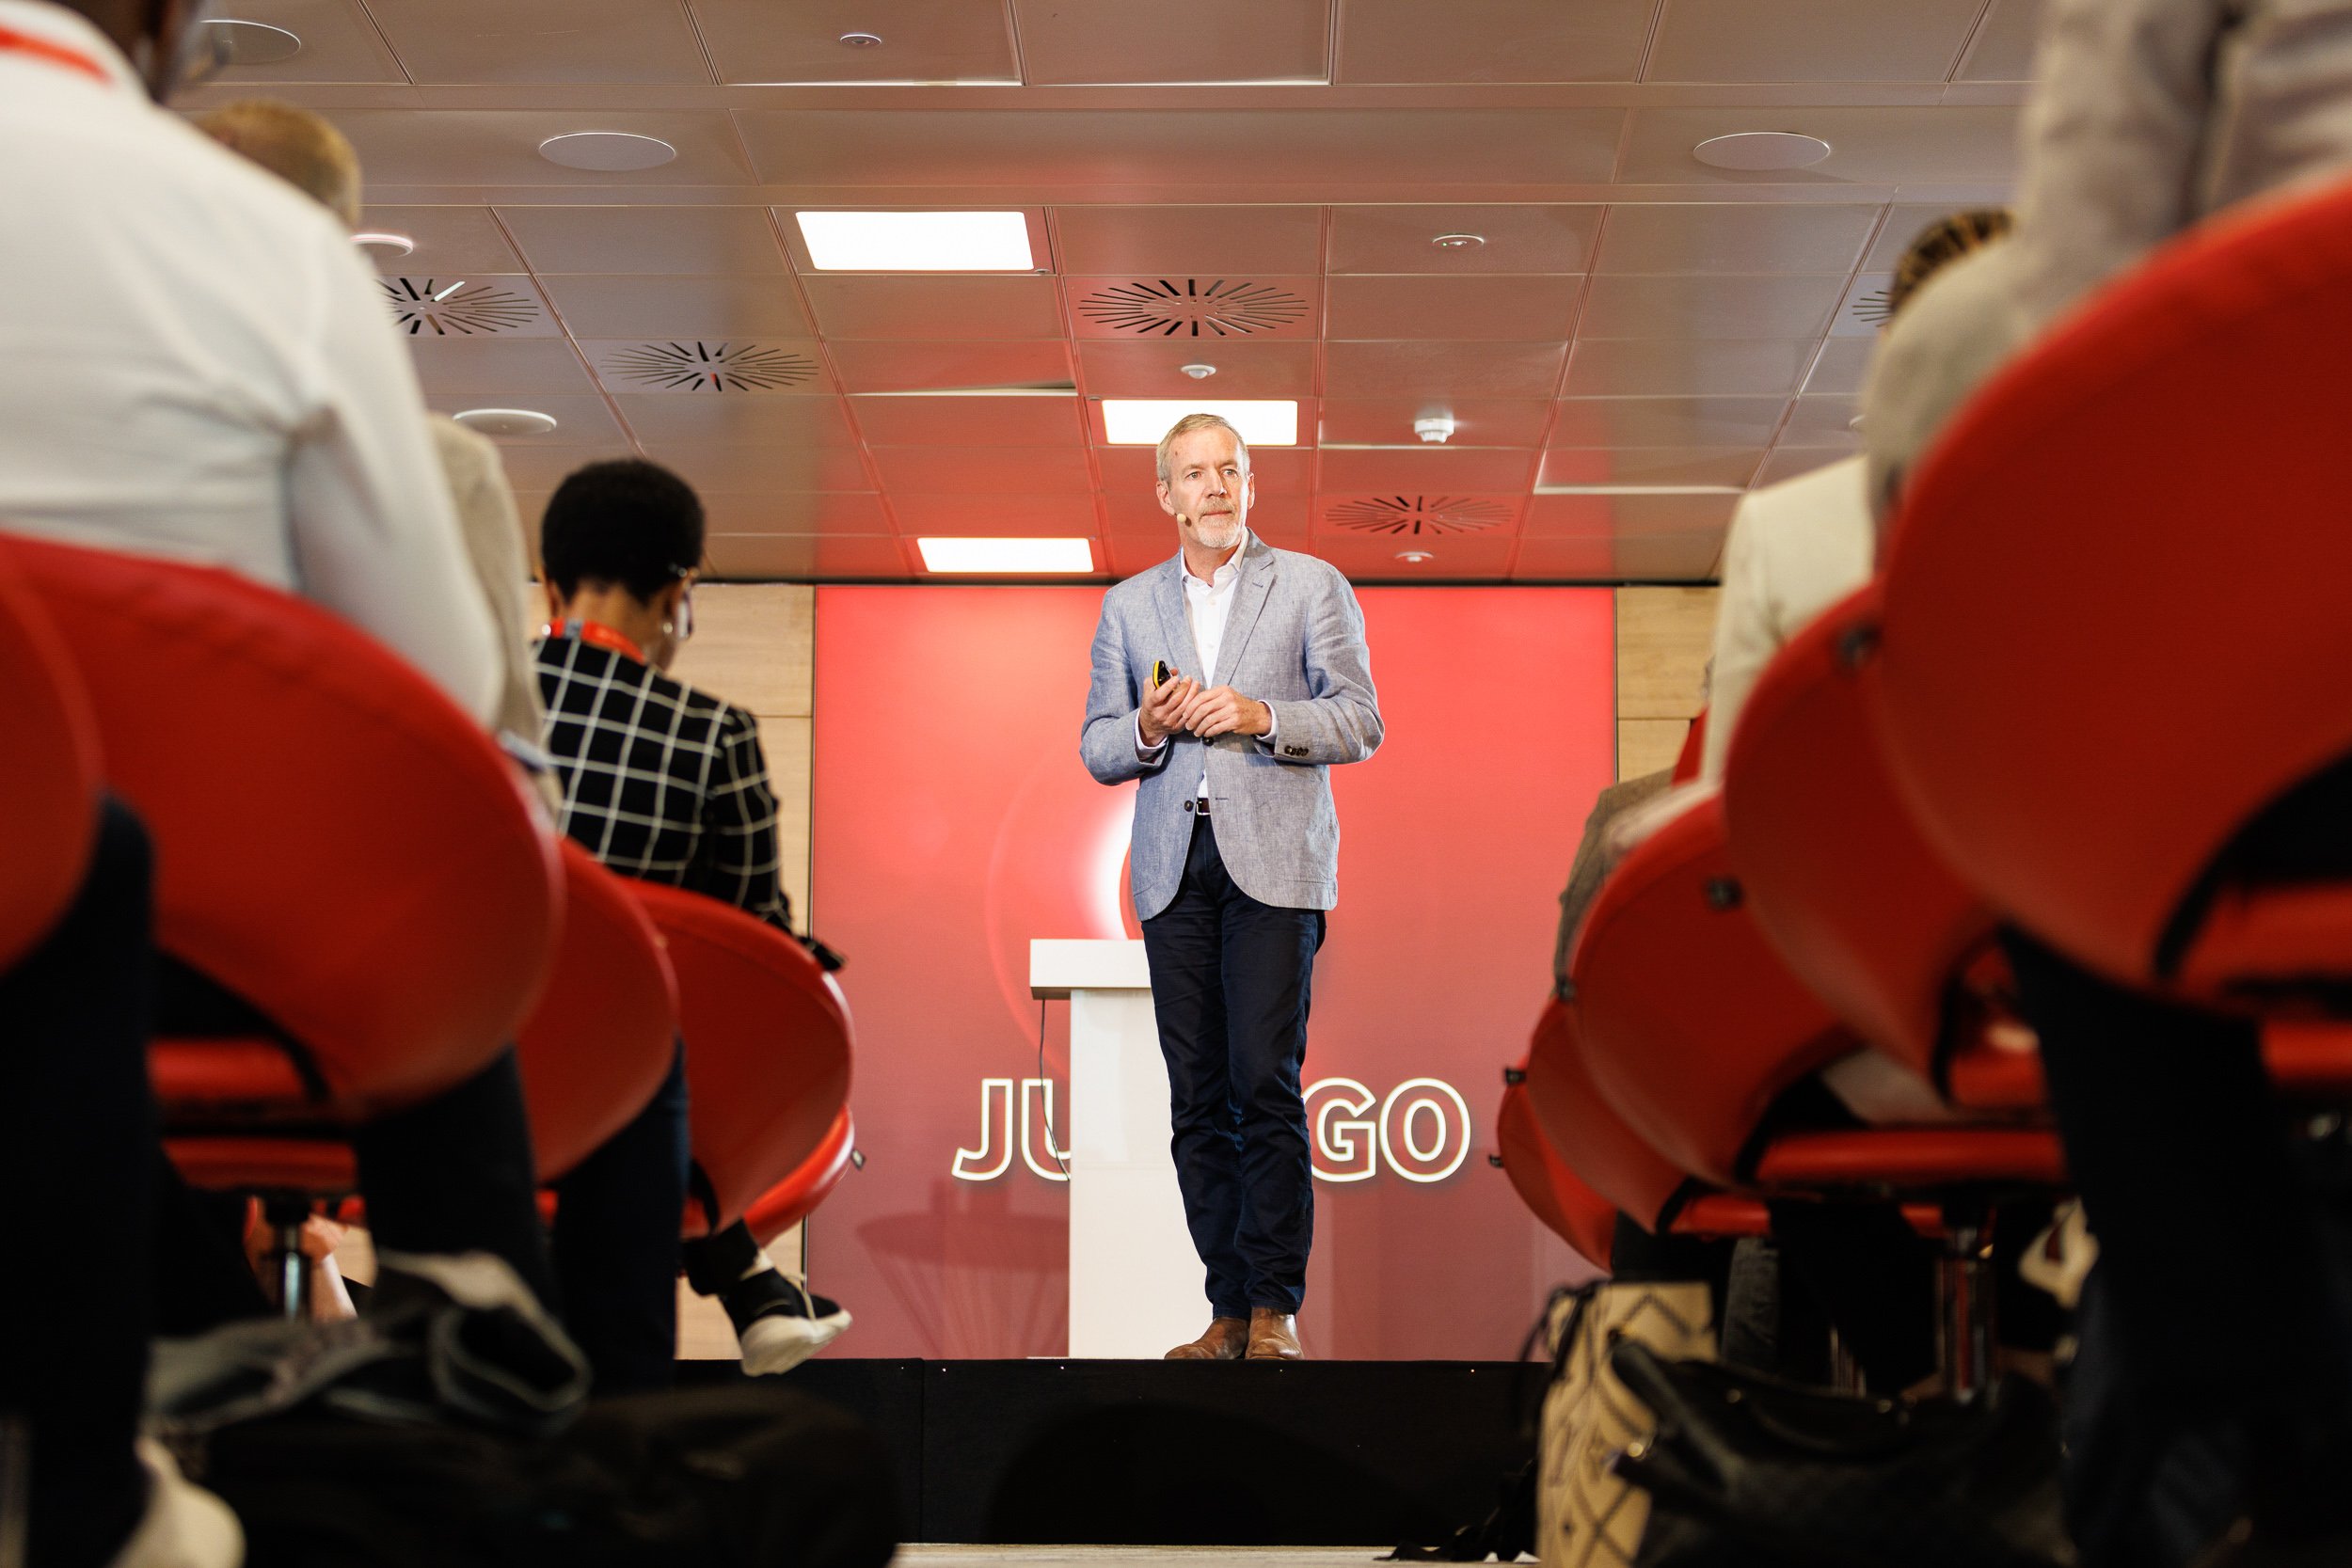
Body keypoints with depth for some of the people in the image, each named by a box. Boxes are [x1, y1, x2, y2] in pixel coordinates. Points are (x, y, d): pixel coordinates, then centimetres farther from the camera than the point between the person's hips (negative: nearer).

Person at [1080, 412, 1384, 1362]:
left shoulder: (1311, 587, 8)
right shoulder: (1128, 606, 17)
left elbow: (1360, 723, 3)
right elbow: (1097, 749, 15)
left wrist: (1262, 718, -13)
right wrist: (1147, 731, -6)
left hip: (1273, 860, -3)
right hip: (1173, 868, 3)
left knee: (1265, 1081, -12)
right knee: (1197, 1099, 1)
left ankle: (1275, 1306, -6)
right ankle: (1229, 1309, 6)